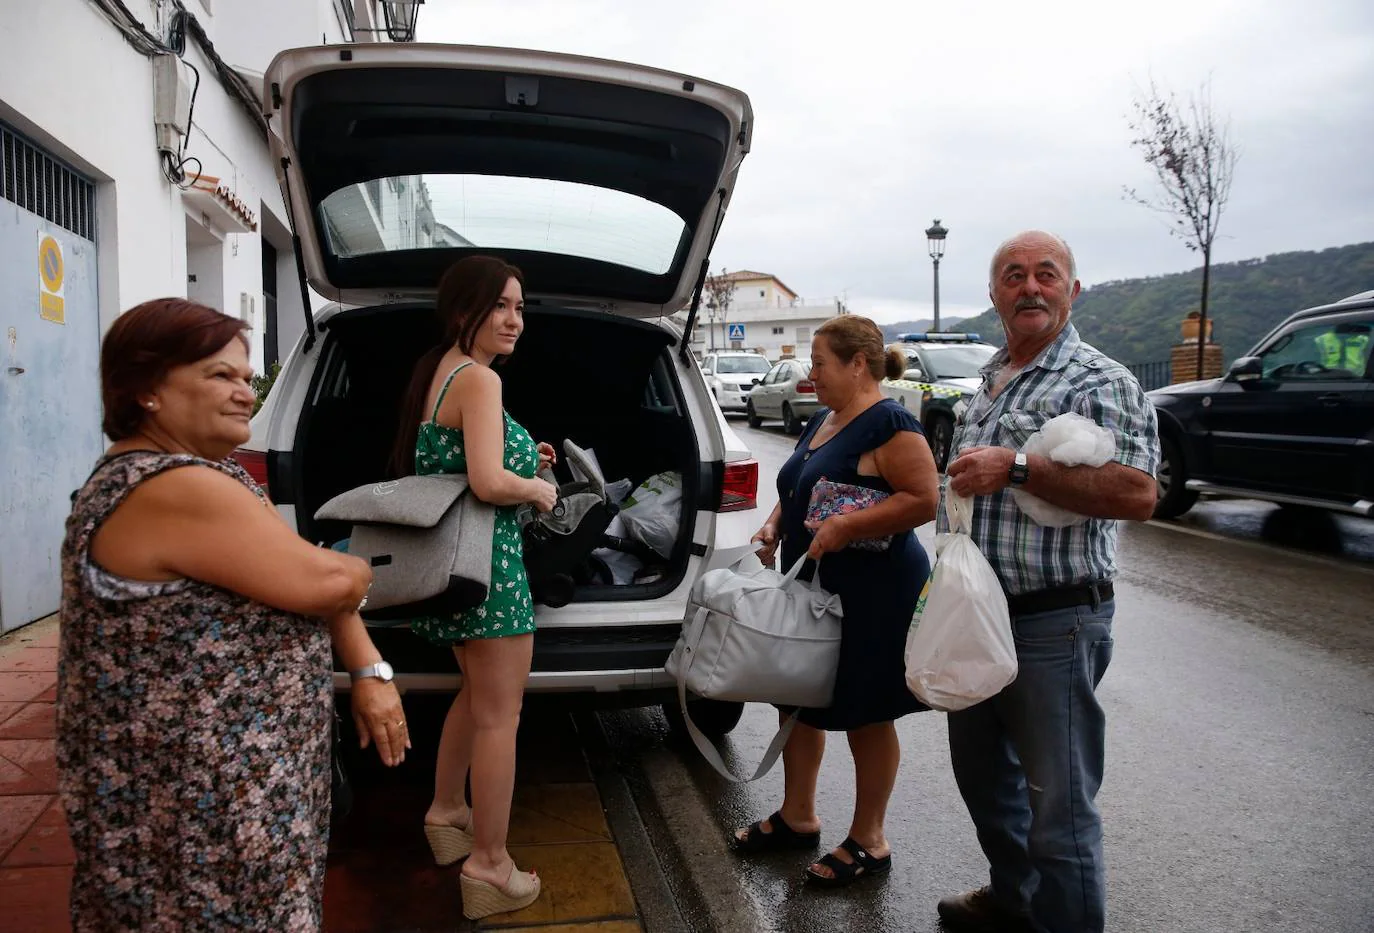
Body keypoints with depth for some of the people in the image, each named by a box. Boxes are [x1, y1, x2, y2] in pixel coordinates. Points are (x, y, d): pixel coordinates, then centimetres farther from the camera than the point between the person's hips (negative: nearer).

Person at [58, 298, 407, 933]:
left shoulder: (205, 475, 9)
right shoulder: (176, 491, -25)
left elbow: (322, 580, 9)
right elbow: (325, 582, -24)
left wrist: (368, 669, -2)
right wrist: (358, 572, -1)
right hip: (201, 799, -10)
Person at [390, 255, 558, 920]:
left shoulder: (435, 372, 13)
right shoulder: (480, 379, -17)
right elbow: (489, 484, -28)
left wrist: (521, 460, 16)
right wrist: (539, 490, -9)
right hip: (487, 557, -10)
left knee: (478, 692, 26)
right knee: (499, 714, 0)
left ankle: (446, 812, 41)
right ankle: (489, 868, 11)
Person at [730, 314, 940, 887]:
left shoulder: (889, 423, -15)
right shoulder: (821, 422, 12)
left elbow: (924, 500, -22)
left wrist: (846, 526, -28)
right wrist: (775, 525, 2)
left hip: (871, 595, -9)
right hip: (810, 587, 9)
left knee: (865, 715, 5)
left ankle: (868, 842, 22)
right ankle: (797, 817, 34)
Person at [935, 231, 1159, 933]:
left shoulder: (1101, 382, -11)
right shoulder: (987, 382, 13)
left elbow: (1137, 495, -24)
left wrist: (1016, 468, -26)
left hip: (1053, 622, -8)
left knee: (1057, 806, 2)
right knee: (981, 773, 22)